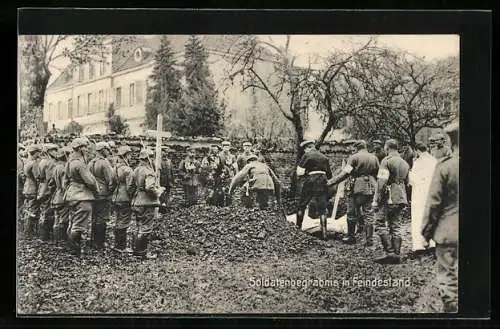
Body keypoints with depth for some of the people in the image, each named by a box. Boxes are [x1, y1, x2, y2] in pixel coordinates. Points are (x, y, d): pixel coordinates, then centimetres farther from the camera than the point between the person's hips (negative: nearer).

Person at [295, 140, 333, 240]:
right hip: (322, 183, 4)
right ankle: (324, 233, 1)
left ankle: (298, 227, 19)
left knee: (301, 206, 13)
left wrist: (301, 176, 12)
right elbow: (329, 175, 13)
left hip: (309, 183, -4)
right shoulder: (324, 157, 11)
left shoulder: (307, 155, -3)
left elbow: (299, 172, -9)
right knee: (322, 209, 6)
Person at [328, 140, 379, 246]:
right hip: (371, 189, 5)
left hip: (358, 189, -5)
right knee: (368, 214, 8)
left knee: (352, 213, 7)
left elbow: (346, 173, -16)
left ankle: (351, 237, 12)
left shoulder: (354, 157, -7)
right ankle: (369, 239, 7)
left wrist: (331, 181, -15)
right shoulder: (374, 158, 10)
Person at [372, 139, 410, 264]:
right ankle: (397, 255, 10)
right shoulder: (405, 163, 16)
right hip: (401, 199, 8)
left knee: (380, 224, -3)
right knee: (396, 227, 10)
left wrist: (376, 200, -14)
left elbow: (382, 182, -16)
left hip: (388, 198, -8)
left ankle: (390, 253, -10)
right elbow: (407, 182, 20)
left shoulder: (386, 161, -10)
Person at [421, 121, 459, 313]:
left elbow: (434, 202, -9)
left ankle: (451, 308, 10)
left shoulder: (444, 166, -12)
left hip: (448, 232, -3)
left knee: (447, 275, 7)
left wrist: (427, 230, 2)